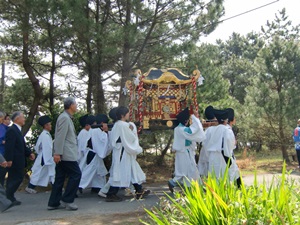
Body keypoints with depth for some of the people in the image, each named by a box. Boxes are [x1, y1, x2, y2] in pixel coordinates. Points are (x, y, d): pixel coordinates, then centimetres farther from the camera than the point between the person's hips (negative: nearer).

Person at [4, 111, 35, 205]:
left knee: (13, 179, 13)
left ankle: (9, 197, 20)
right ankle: (9, 196, 0)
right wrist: (9, 160, -25)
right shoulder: (12, 130, -15)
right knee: (18, 178, -6)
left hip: (18, 161, 10)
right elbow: (9, 146, -22)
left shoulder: (17, 130, 17)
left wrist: (29, 153, 7)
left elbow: (22, 146, 19)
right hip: (14, 161, -10)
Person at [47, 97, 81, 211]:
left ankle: (53, 203, 14)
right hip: (66, 154, -10)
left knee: (60, 178, 10)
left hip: (63, 154, 10)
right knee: (76, 174, -6)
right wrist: (58, 153, -22)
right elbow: (60, 137, -19)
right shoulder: (65, 118, -12)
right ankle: (67, 200, -1)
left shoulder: (67, 117, 19)